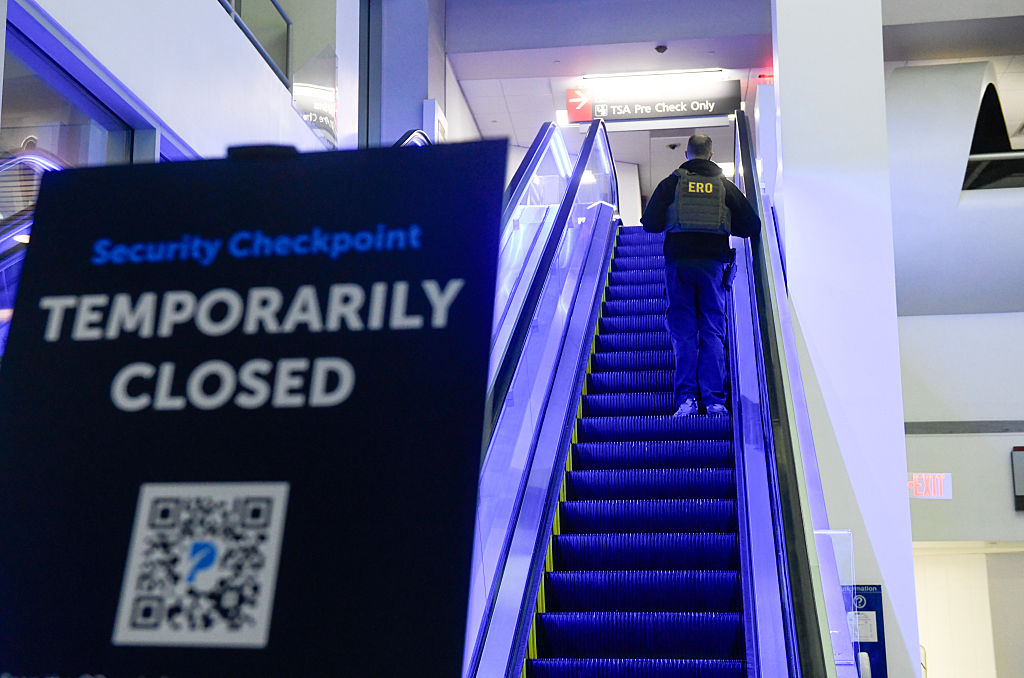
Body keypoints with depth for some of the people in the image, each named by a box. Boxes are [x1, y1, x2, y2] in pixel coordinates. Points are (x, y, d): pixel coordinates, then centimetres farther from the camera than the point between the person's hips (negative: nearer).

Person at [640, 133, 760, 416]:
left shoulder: (670, 184, 5)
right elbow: (751, 226, 7)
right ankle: (714, 399, -3)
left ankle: (686, 398, -8)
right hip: (713, 263, 1)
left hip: (679, 263, -1)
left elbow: (650, 224, 1)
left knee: (683, 332, 1)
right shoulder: (725, 186, 8)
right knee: (713, 332, 3)